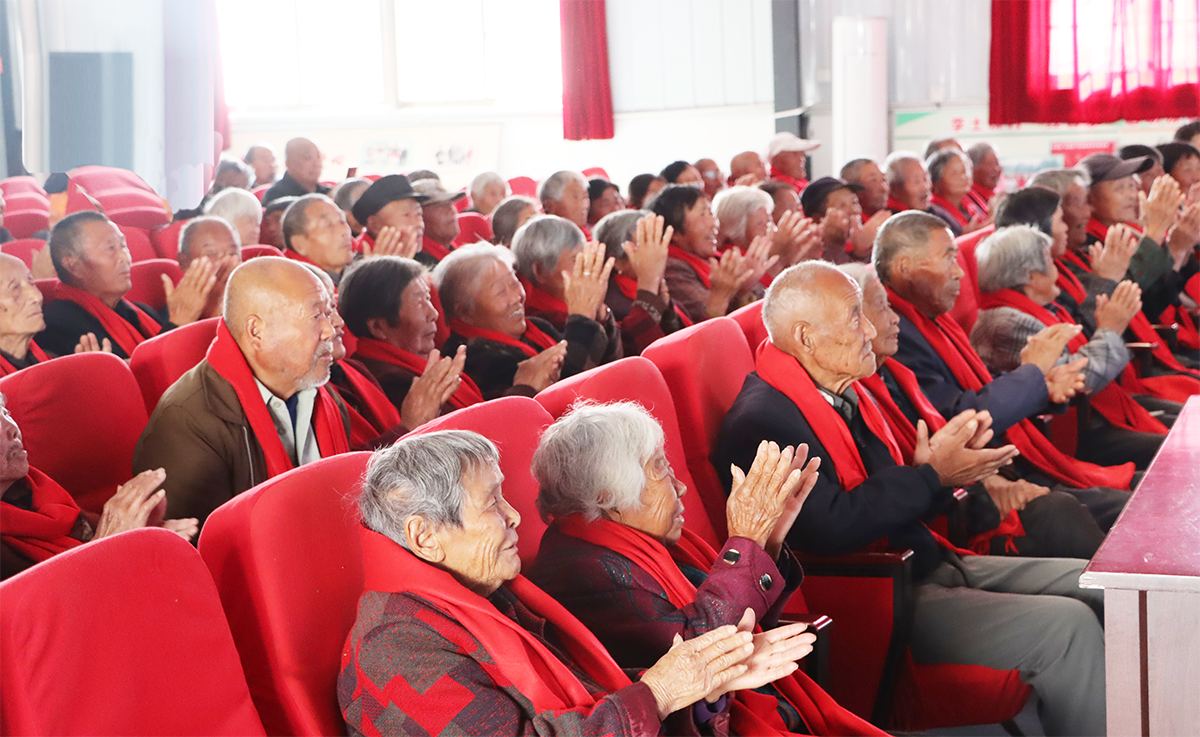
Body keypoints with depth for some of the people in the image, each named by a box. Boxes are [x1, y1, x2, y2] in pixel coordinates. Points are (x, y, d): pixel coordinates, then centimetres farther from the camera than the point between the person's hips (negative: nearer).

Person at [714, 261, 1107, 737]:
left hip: (927, 565, 10)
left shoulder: (841, 394, 14)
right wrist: (932, 475, -15)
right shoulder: (763, 422, -17)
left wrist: (948, 467, -4)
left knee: (1093, 586, 3)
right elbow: (832, 529, -25)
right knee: (1066, 626, -22)